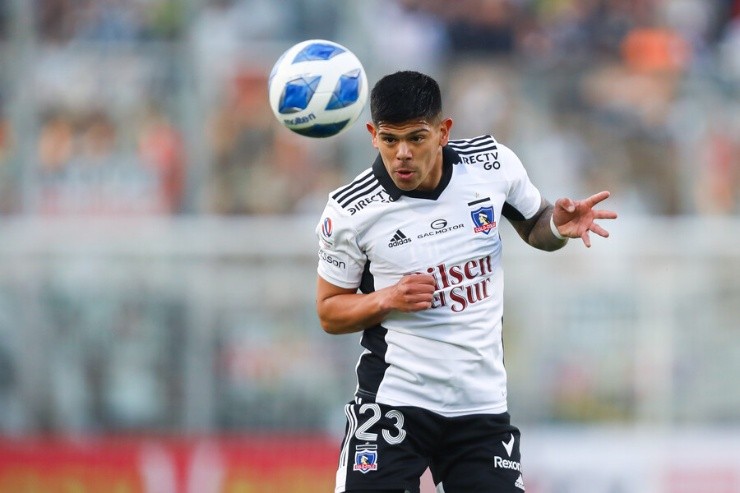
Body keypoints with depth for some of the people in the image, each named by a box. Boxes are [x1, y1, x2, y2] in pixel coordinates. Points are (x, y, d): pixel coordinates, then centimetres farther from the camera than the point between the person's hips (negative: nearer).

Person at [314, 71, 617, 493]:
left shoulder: (493, 163, -4)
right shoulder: (349, 212, -9)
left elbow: (534, 226, 15)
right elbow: (330, 311, 3)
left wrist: (559, 226, -8)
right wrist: (388, 299, -16)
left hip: (483, 406, 3)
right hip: (394, 400, -2)